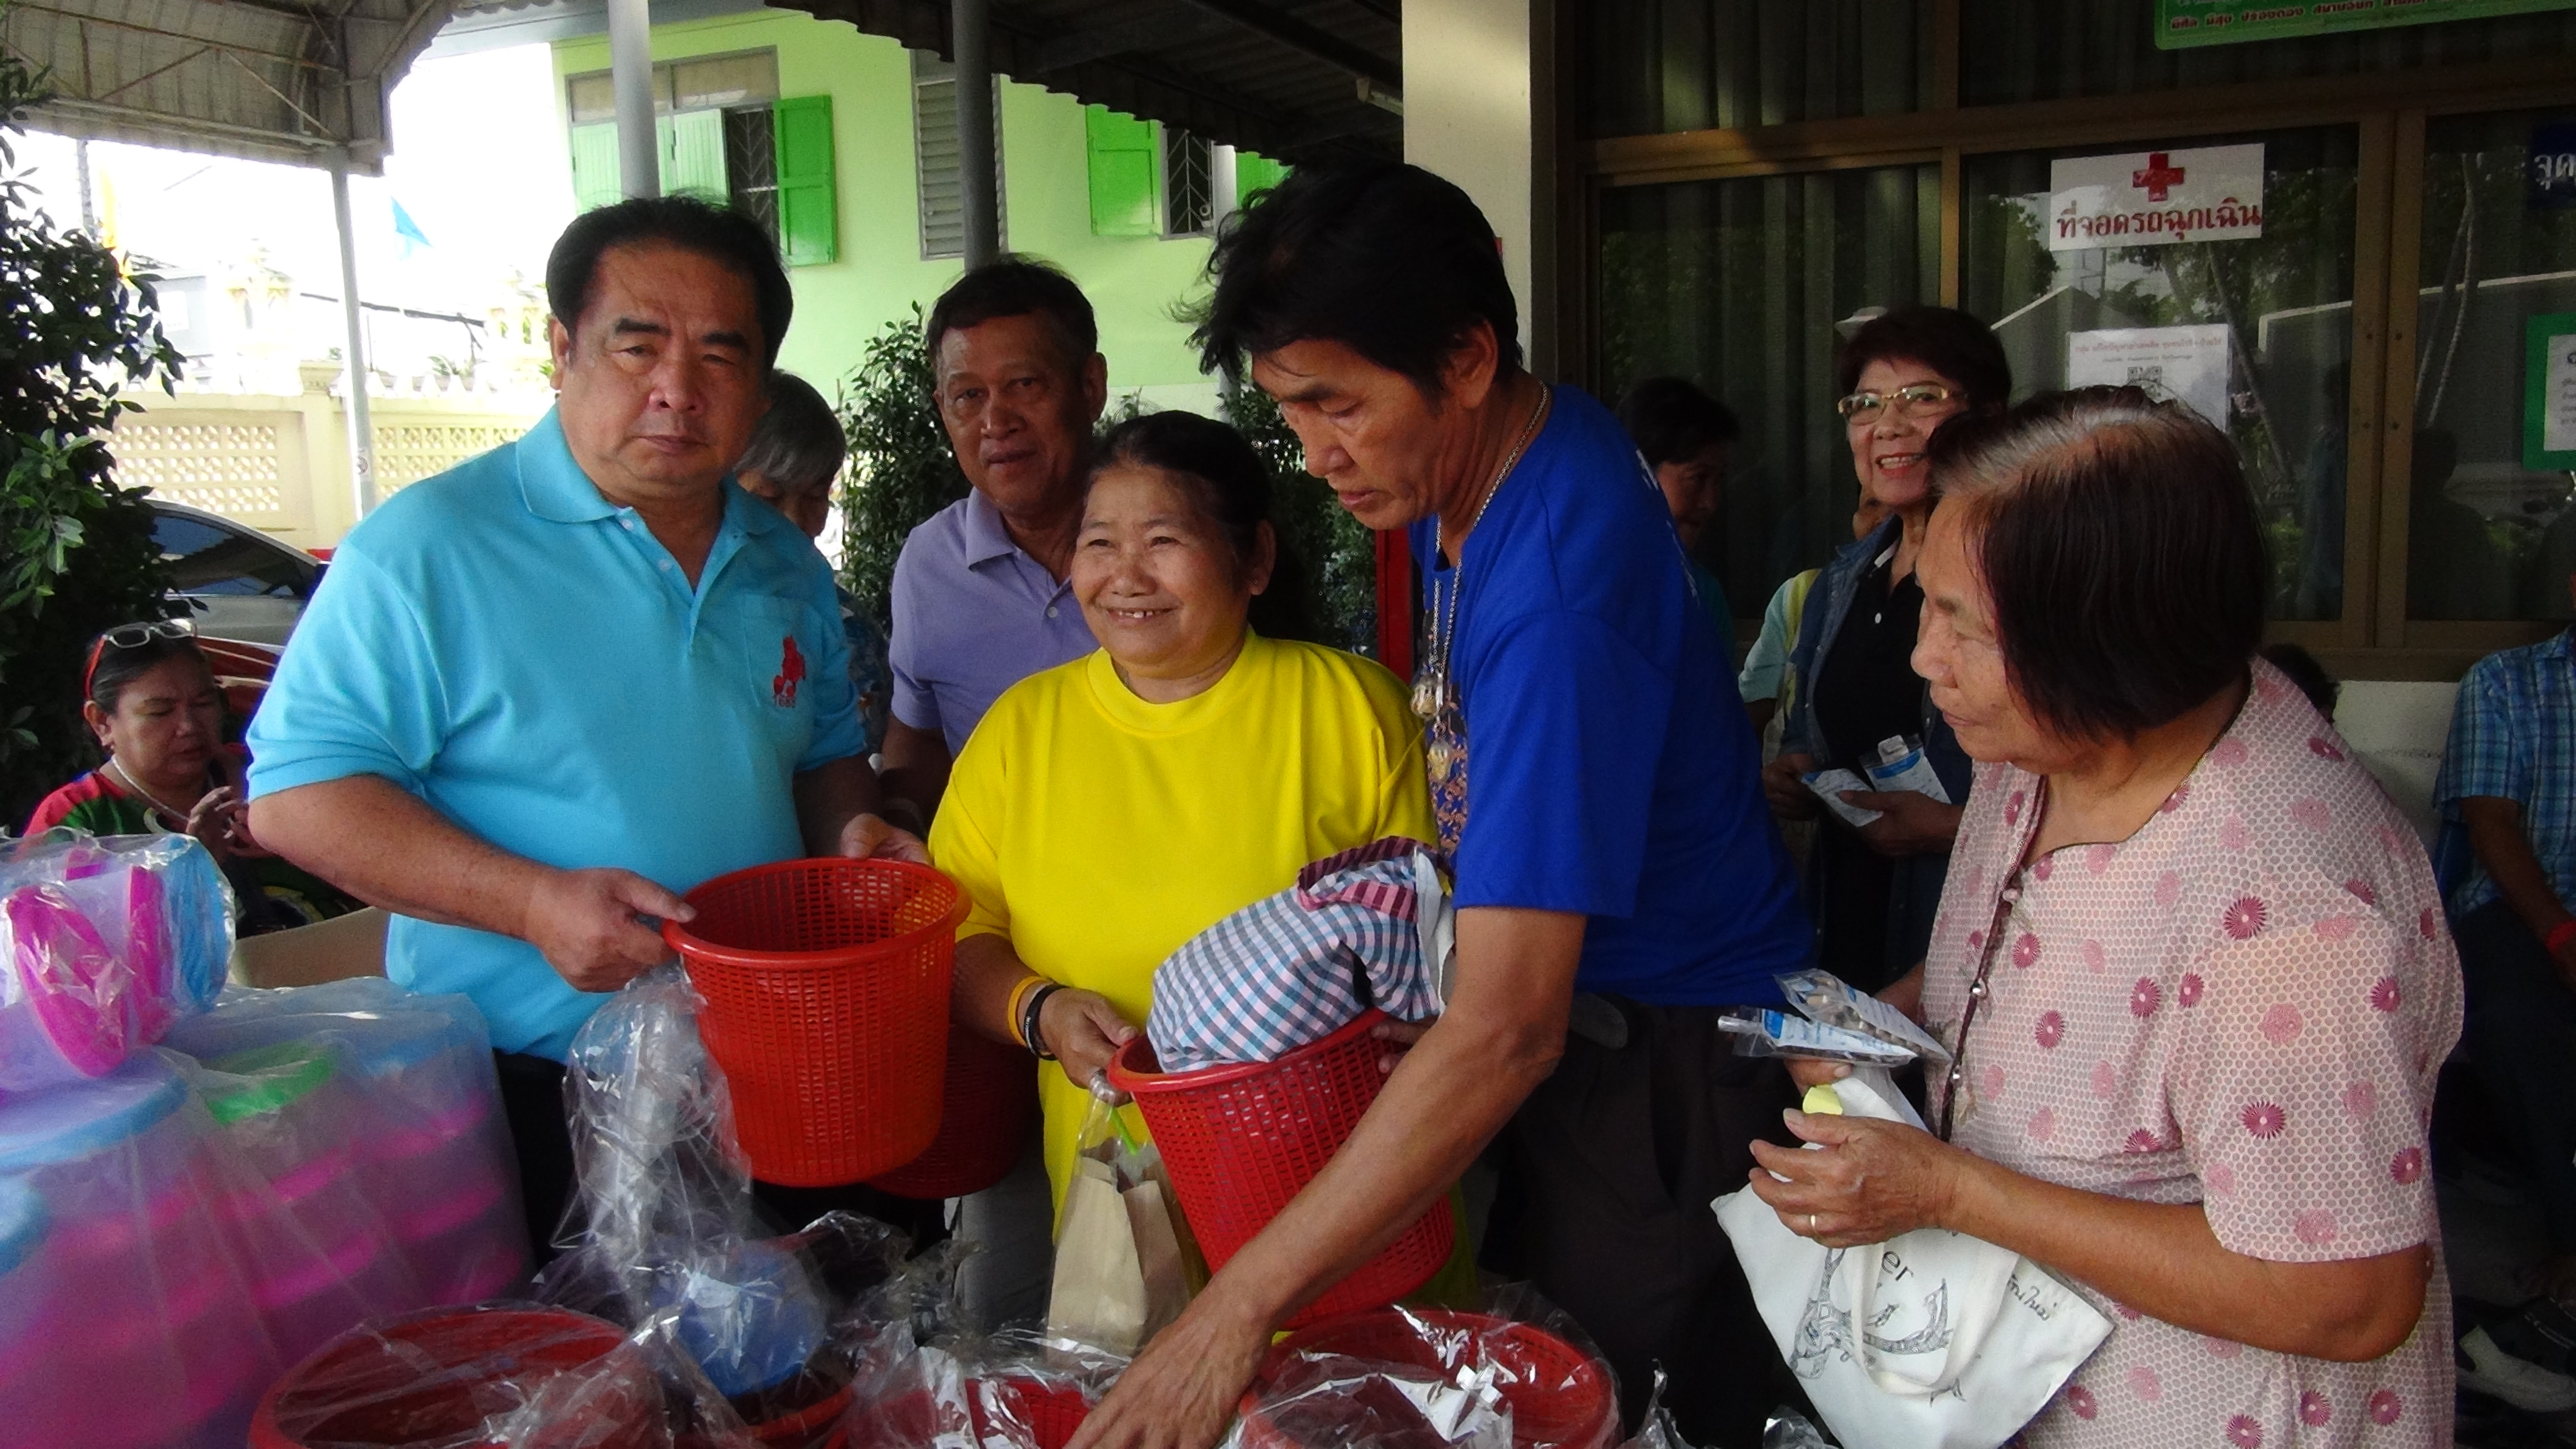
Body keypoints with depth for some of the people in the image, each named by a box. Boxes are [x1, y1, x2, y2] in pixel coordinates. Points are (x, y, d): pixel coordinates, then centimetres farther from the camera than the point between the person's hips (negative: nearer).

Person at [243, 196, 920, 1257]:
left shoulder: (786, 565, 8)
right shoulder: (429, 547, -11)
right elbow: (299, 792, -13)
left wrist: (852, 834, -1)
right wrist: (532, 903, -24)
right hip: (509, 1100, -5)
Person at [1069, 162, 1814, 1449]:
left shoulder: (1558, 593, -32)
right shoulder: (1465, 469, -2)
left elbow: (1507, 1029, -36)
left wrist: (1241, 1308, -34)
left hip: (1672, 1081, -8)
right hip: (1583, 1018, 9)